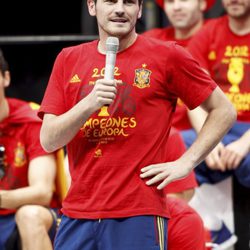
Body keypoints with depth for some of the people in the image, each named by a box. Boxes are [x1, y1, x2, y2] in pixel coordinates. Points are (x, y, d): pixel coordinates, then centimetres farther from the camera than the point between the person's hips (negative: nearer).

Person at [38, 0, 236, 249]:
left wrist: (185, 162, -2)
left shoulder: (166, 56, 1)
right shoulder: (68, 59, 10)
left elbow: (224, 111, 7)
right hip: (77, 214, 3)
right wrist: (89, 103, -12)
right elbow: (48, 141, 3)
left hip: (139, 216, -3)